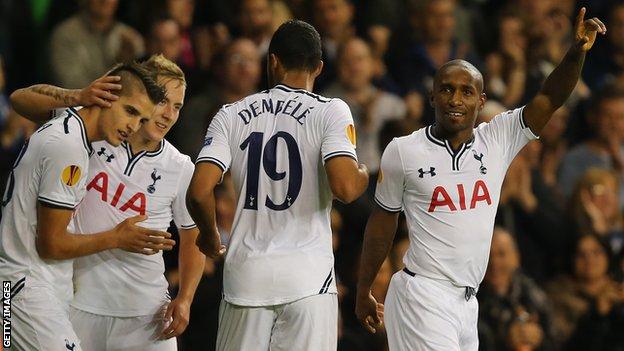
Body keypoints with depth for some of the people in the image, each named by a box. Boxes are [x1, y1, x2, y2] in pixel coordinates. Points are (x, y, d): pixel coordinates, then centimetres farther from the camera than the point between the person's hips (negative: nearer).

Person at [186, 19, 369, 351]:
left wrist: (209, 235, 17)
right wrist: (363, 175, 7)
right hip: (307, 277, -2)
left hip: (245, 275, 3)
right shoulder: (330, 112, -3)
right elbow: (345, 188, -16)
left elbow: (199, 193, -3)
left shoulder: (231, 115, 6)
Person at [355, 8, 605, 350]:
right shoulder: (403, 151, -1)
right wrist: (363, 292, 13)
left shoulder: (498, 140, 5)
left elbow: (550, 97, -1)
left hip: (466, 302, 4)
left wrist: (577, 51, -19)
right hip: (422, 297, -4)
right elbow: (383, 221, 8)